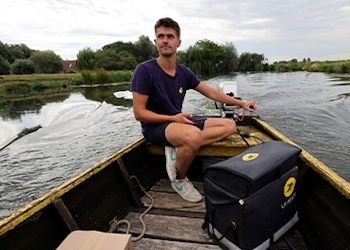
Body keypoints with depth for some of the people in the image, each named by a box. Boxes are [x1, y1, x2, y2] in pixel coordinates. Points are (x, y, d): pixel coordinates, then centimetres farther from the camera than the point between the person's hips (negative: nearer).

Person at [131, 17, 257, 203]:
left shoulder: (184, 72, 3)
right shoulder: (144, 70, -13)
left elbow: (212, 93, 12)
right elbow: (139, 113, -15)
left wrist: (241, 103, 10)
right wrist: (173, 118, -24)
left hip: (180, 123, 7)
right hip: (155, 126, -6)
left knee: (229, 125, -3)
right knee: (194, 135, -38)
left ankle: (178, 150, -15)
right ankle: (179, 180, -7)